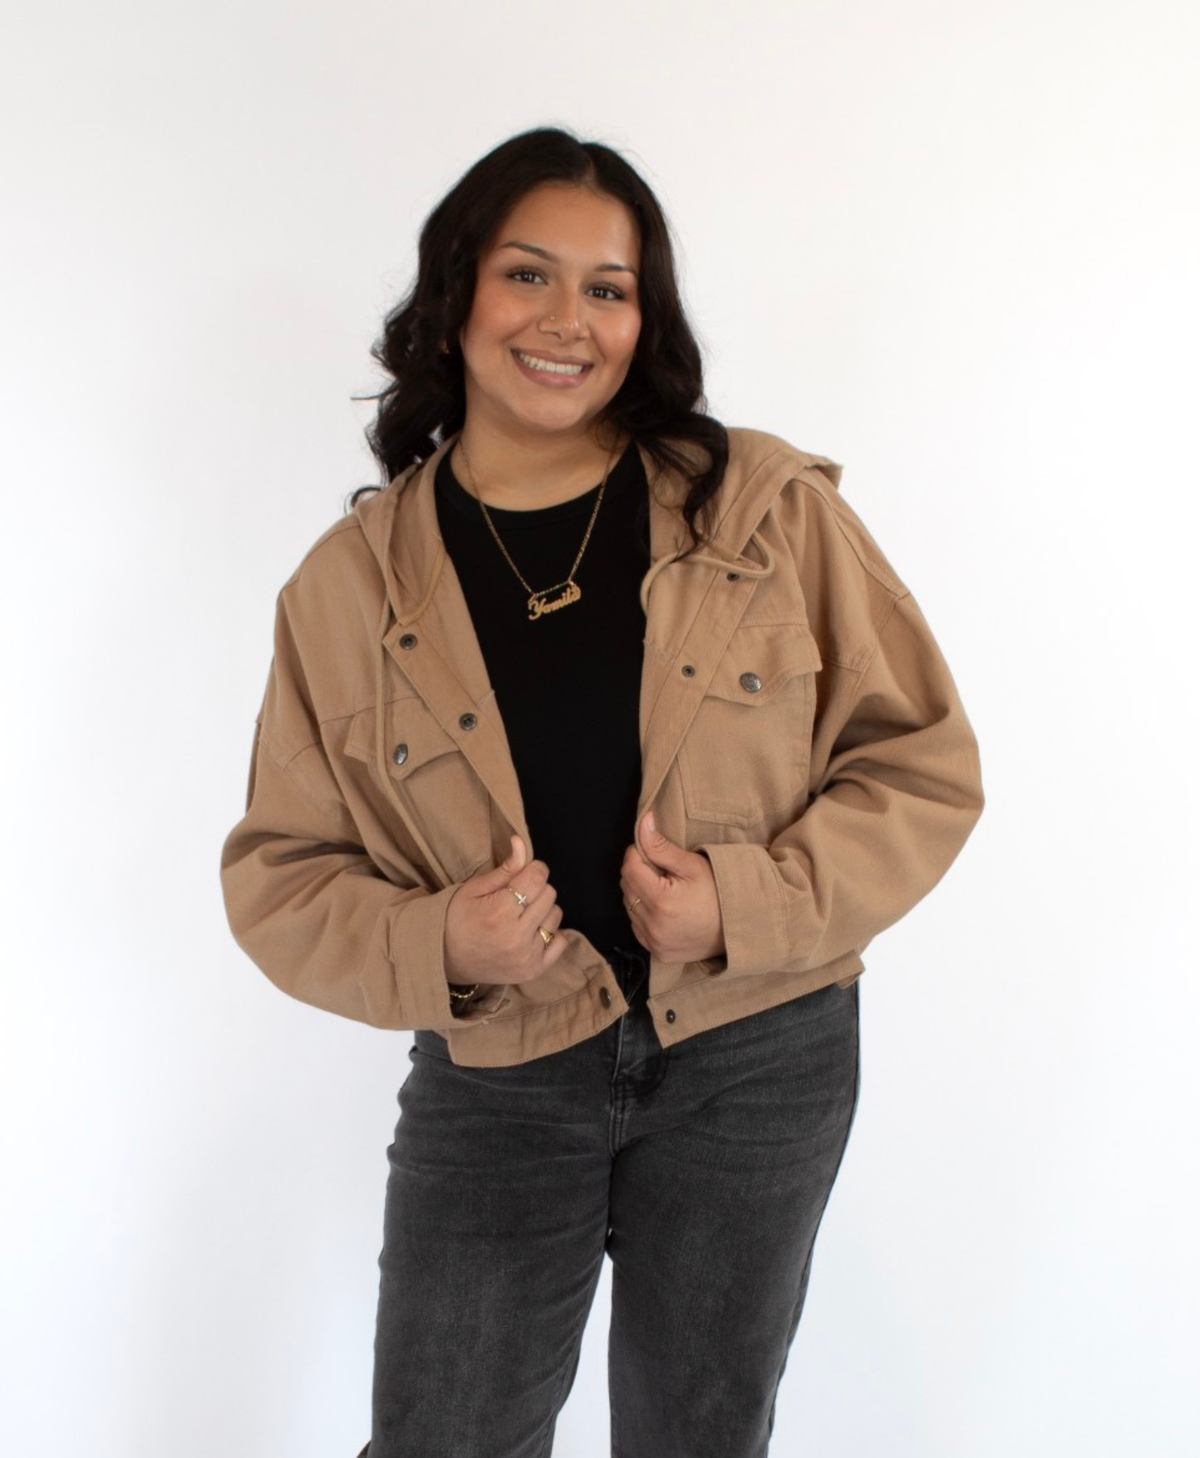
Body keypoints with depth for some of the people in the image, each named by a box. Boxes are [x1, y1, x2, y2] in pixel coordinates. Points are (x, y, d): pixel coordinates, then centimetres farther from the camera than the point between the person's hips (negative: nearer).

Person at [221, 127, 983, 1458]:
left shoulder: (769, 508, -7)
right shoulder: (349, 583, -3)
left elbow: (922, 762, -3)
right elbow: (279, 870, 1)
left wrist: (753, 903, -19)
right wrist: (433, 945, -19)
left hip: (758, 1060, 1)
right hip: (494, 1075, 0)